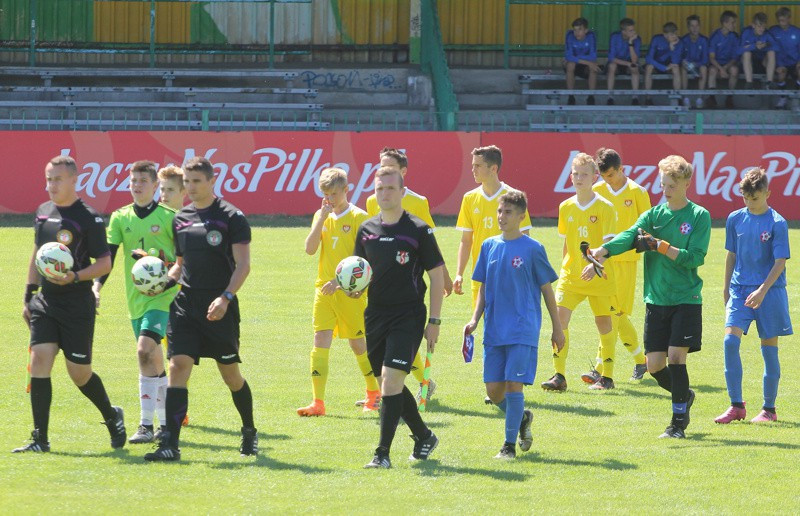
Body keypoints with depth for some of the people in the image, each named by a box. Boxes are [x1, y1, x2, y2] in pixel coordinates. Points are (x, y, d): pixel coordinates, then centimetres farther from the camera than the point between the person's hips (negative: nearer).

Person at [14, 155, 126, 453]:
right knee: (39, 360, -9)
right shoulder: (43, 213, 11)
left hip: (78, 306, -5)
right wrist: (28, 296, 19)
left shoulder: (89, 218, -9)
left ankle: (112, 417, 29)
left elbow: (104, 263, -9)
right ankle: (40, 438, -8)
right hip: (45, 303, 5)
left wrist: (75, 277, -25)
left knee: (79, 372, 1)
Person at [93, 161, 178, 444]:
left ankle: (147, 425, -21)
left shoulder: (169, 217, -2)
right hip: (135, 298, 5)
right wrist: (97, 286, -9)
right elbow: (107, 255, 4)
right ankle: (166, 424, 23)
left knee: (145, 350, -21)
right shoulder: (120, 218, 8)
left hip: (162, 295, -5)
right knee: (153, 360, 12)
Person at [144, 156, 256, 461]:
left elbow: (243, 265, -9)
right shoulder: (180, 220, 12)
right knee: (178, 366, -10)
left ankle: (250, 433, 29)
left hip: (219, 309, -4)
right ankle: (170, 444, -14)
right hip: (185, 304, 4)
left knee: (230, 373, 5)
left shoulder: (231, 217, -4)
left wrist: (226, 297, -22)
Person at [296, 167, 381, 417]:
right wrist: (322, 218, -10)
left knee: (358, 342, 5)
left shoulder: (359, 217, -5)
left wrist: (340, 282, -19)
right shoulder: (322, 216, 10)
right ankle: (318, 402, -10)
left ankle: (374, 393, 28)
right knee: (320, 341, -7)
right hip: (324, 290, 4)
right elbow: (310, 249, -2)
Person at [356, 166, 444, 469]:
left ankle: (383, 453, -13)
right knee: (388, 384, 10)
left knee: (391, 382, -15)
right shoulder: (367, 230, 9)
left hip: (408, 317, -6)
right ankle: (423, 436, 30)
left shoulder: (418, 230, -5)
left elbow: (437, 276, -1)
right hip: (375, 315, 6)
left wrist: (434, 321, -5)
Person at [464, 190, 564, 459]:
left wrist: (557, 328, 4)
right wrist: (475, 319, 3)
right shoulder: (489, 246, 8)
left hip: (523, 330, -5)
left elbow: (546, 289, 2)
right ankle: (522, 419, 32)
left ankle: (510, 444, -1)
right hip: (494, 331, 5)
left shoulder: (532, 249, -4)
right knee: (494, 389, 4)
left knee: (514, 384, -10)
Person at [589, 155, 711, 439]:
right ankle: (684, 396, 31)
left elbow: (695, 257, -12)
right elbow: (629, 236, -10)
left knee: (676, 356, -12)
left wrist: (660, 246, -19)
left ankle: (679, 422, -1)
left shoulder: (699, 216, -2)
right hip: (656, 299, 4)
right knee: (654, 364, 2)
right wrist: (601, 252, -29)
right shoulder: (653, 215, 7)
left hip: (686, 300, -4)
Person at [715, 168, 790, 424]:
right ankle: (736, 405, -6)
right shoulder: (735, 219, 5)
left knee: (769, 348, 2)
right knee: (730, 340, -12)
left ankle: (769, 408, 12)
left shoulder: (777, 223, -8)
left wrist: (763, 290, -22)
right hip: (740, 288, 4)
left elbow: (780, 262, -12)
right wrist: (726, 286, 18)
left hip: (770, 291, -3)